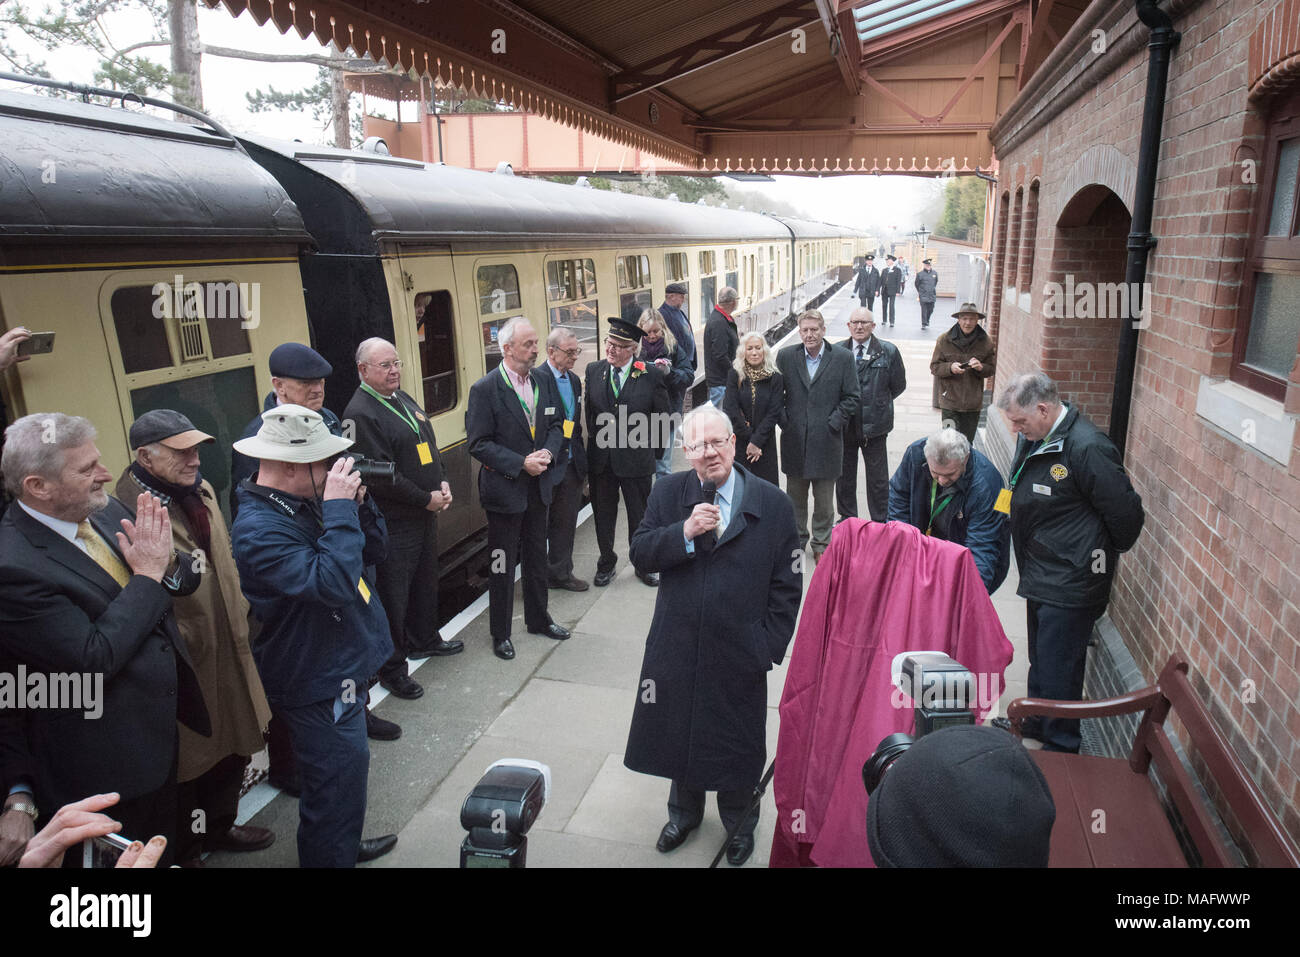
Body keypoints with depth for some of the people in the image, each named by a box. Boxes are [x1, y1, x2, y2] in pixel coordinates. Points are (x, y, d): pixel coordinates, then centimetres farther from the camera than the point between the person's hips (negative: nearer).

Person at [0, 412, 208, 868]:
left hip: (161, 726, 7)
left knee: (164, 842, 27)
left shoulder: (105, 510, -4)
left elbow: (185, 582, 4)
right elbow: (93, 660, -27)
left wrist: (168, 561, -19)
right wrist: (148, 574, -23)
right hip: (108, 763, -6)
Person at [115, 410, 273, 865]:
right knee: (189, 762, 11)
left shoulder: (201, 491, 6)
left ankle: (219, 826, 47)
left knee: (233, 748, 24)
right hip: (185, 668, -8)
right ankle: (184, 850, 35)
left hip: (228, 654, 8)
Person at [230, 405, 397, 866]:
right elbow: (333, 583, -37)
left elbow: (374, 551, 7)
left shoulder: (306, 503, 3)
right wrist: (340, 508, -31)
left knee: (346, 774, 28)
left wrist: (358, 500, -9)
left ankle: (344, 845, 49)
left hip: (341, 665, 10)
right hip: (320, 684, -10)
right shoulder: (258, 529, -26)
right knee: (338, 784, 4)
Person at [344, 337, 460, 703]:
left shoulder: (402, 398, 11)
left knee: (426, 580, 23)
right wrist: (427, 499, -16)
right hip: (393, 522, -9)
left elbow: (429, 445, 17)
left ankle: (424, 639, 43)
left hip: (426, 512, 9)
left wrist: (442, 485, 2)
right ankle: (392, 668, 16)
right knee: (394, 593, 2)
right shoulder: (360, 413, -18)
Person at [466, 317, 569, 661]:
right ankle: (500, 633, 22)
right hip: (504, 489, -6)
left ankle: (538, 619, 37)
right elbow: (478, 443, -16)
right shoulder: (484, 389, -15)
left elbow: (556, 423, 11)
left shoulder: (545, 380, 3)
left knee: (537, 557, 19)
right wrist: (521, 464, -21)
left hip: (538, 486, 6)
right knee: (502, 565, 6)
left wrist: (547, 452, -10)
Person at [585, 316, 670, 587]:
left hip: (636, 459, -2)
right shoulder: (593, 371, 1)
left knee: (640, 515, 12)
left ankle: (643, 564, 31)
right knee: (603, 514, 15)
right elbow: (589, 411, 10)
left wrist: (642, 441, -3)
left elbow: (662, 416, -2)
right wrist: (597, 438, 4)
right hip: (600, 459, 3)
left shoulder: (651, 374, -8)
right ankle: (606, 563, 34)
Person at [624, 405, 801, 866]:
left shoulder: (773, 504, -9)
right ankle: (684, 811, 48)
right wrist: (684, 532, -23)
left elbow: (787, 586, -6)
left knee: (737, 742, 16)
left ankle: (739, 823, 44)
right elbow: (640, 552, -7)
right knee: (679, 731, 20)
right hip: (678, 649, 2)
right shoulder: (669, 492, -3)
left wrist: (769, 647, -9)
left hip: (740, 654, -2)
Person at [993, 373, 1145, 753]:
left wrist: (1103, 555, 0)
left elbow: (1126, 514, -18)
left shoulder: (1087, 448, -24)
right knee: (1040, 659, 23)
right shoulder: (1033, 439, 5)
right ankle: (1034, 723, 40)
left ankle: (1060, 747, 18)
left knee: (1058, 667, 1)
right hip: (1042, 577, 9)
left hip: (1071, 583, -9)